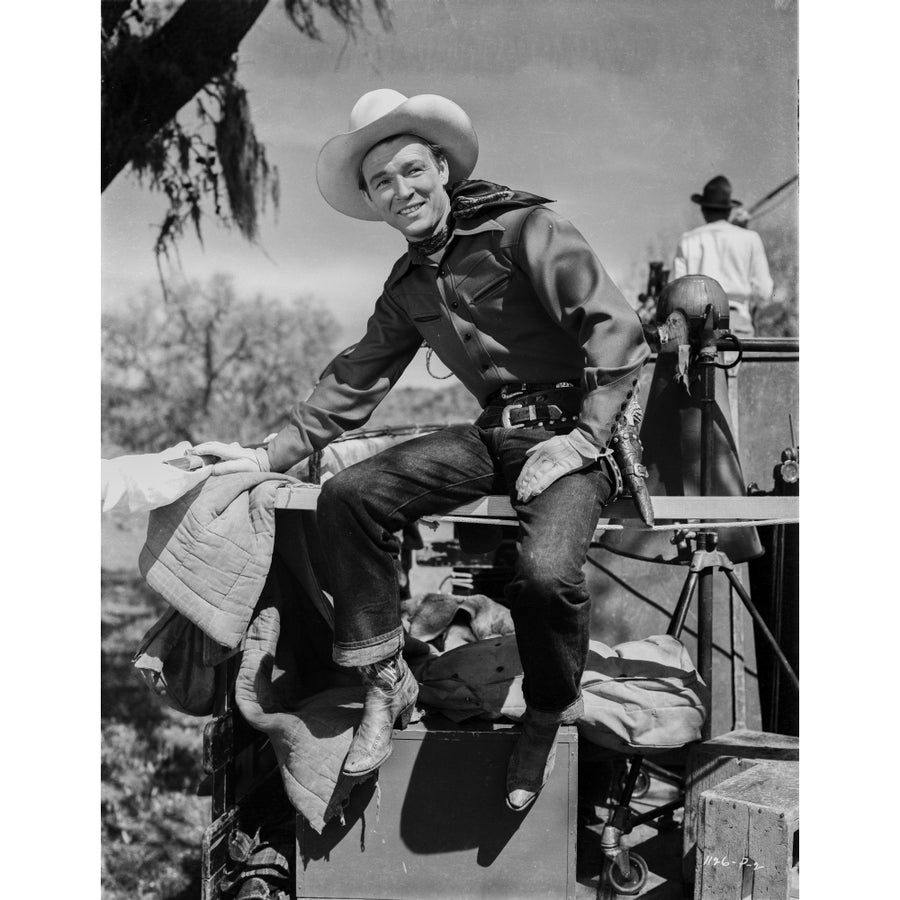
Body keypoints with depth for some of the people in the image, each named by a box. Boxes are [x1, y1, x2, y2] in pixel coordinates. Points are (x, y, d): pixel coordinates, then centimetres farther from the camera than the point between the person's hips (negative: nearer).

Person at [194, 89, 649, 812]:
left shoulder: (523, 229, -9)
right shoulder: (409, 284, 15)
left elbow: (619, 330, -14)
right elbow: (354, 382, 20)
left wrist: (584, 437, -20)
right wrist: (272, 454, 14)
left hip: (572, 430, -6)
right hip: (494, 435, 6)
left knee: (547, 571, -33)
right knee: (348, 495, -15)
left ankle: (551, 712, 1)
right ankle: (386, 683, -1)